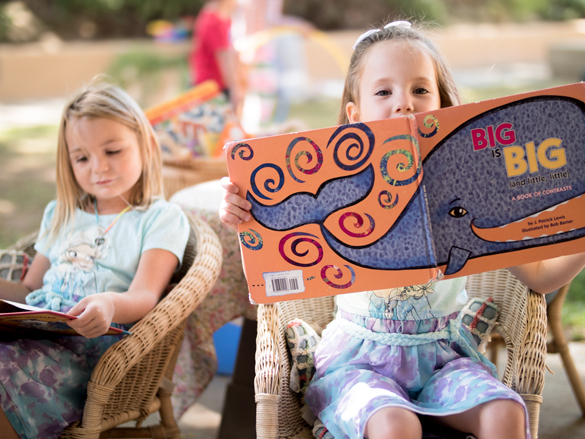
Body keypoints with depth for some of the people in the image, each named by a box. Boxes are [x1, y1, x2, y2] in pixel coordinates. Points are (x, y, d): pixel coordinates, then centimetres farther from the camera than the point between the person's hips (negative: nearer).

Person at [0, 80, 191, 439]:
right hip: (32, 334, 6)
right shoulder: (60, 216, 30)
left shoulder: (160, 218, 9)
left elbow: (144, 297, -5)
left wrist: (110, 304, -28)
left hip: (88, 346, -6)